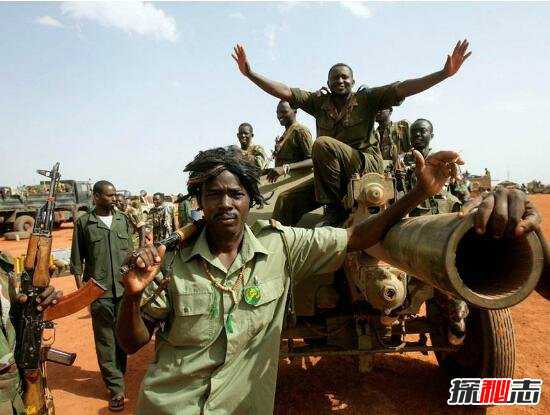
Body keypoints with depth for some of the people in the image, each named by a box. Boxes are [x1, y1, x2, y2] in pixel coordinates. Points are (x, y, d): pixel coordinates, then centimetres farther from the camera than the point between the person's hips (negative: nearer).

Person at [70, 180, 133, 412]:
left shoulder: (123, 220, 8)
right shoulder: (84, 223, 0)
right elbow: (77, 260, 4)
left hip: (125, 288, 3)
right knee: (105, 340, 4)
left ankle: (118, 373, 33)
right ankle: (116, 388, 13)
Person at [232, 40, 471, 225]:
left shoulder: (366, 99, 1)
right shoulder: (319, 102, 8)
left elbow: (402, 89, -10)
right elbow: (285, 92, 1)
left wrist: (445, 72, -21)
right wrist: (249, 73, -7)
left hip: (366, 165, -4)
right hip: (332, 174, 4)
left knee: (322, 144, -29)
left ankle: (334, 208, -19)